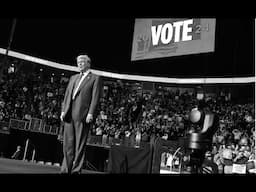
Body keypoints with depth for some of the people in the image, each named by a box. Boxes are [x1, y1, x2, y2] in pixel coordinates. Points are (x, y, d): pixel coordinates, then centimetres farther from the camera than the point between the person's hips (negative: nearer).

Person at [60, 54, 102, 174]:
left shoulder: (95, 78, 6)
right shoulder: (73, 78, 24)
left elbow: (95, 97, -4)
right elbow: (67, 95, 20)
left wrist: (91, 113, -14)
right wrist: (63, 110, 8)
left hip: (83, 114, -5)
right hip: (69, 114, 6)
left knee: (80, 144, -3)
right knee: (68, 143, 6)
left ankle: (76, 170, 3)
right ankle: (66, 169, 11)